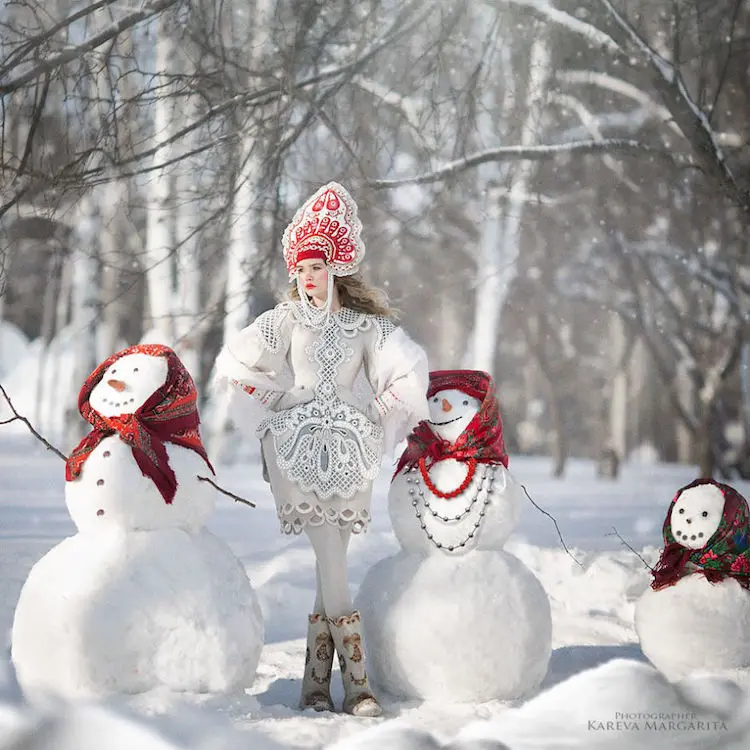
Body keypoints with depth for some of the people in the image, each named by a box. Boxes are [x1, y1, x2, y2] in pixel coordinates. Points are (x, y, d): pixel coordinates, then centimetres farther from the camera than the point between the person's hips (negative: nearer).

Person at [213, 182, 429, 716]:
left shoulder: (368, 324, 4)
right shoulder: (287, 320, 5)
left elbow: (411, 373, -3)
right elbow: (232, 365, 5)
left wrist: (376, 424, 0)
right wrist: (283, 403, 5)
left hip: (349, 451, 1)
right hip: (298, 447, -1)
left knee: (331, 562, -2)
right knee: (333, 564, -10)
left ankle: (317, 677, 8)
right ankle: (357, 680, -10)